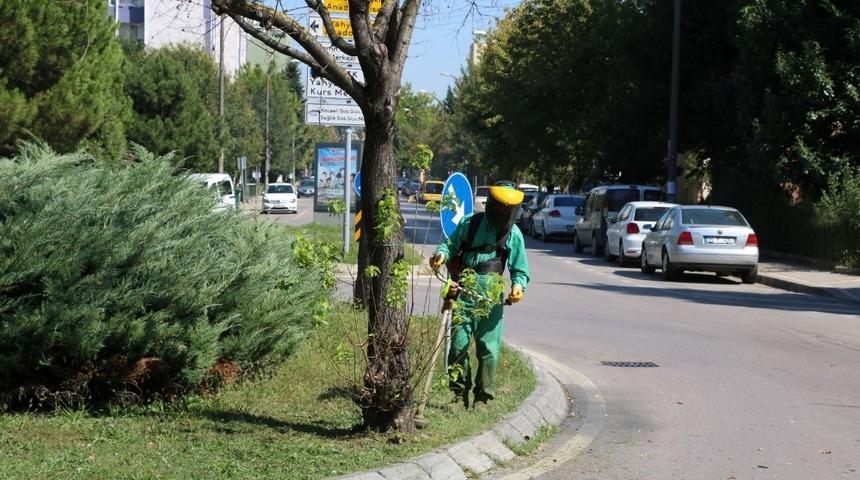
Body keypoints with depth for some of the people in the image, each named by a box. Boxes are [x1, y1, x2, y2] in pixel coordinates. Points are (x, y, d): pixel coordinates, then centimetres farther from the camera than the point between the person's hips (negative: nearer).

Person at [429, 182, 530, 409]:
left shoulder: (514, 234, 5)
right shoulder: (470, 223, 4)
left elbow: (520, 269, 9)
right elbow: (451, 245, 12)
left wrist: (518, 285, -11)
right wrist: (442, 254, -10)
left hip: (491, 298, 0)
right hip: (464, 294, 0)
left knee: (488, 348, 0)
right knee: (459, 344, -2)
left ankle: (483, 397, 11)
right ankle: (460, 393, 11)